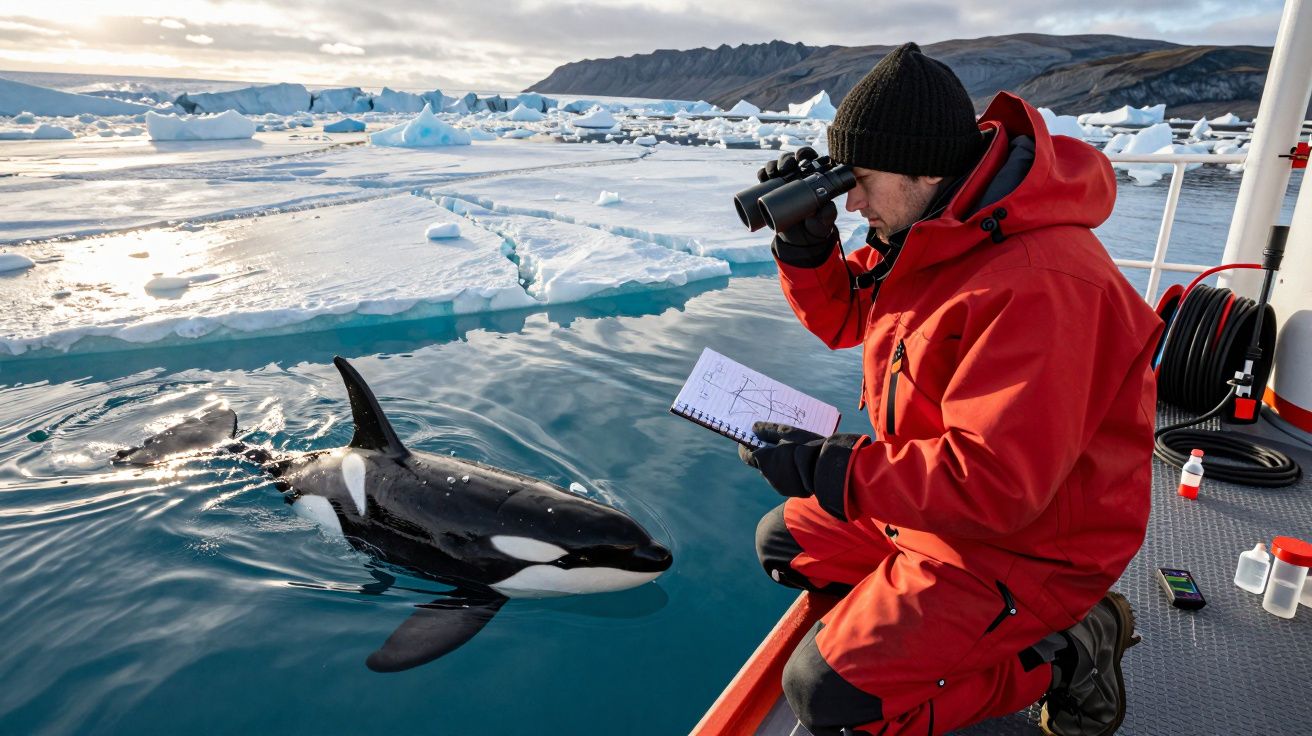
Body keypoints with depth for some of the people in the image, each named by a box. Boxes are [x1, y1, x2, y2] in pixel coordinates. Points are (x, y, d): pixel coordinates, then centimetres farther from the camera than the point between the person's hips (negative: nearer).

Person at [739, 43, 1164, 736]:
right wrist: (805, 241, -8)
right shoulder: (935, 232, -1)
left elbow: (992, 484, -35)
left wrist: (824, 468, -29)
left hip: (1025, 546, -9)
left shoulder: (1040, 287, -33)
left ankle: (1061, 655, 3)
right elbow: (844, 317, 11)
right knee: (784, 540, 15)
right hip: (930, 499, 9)